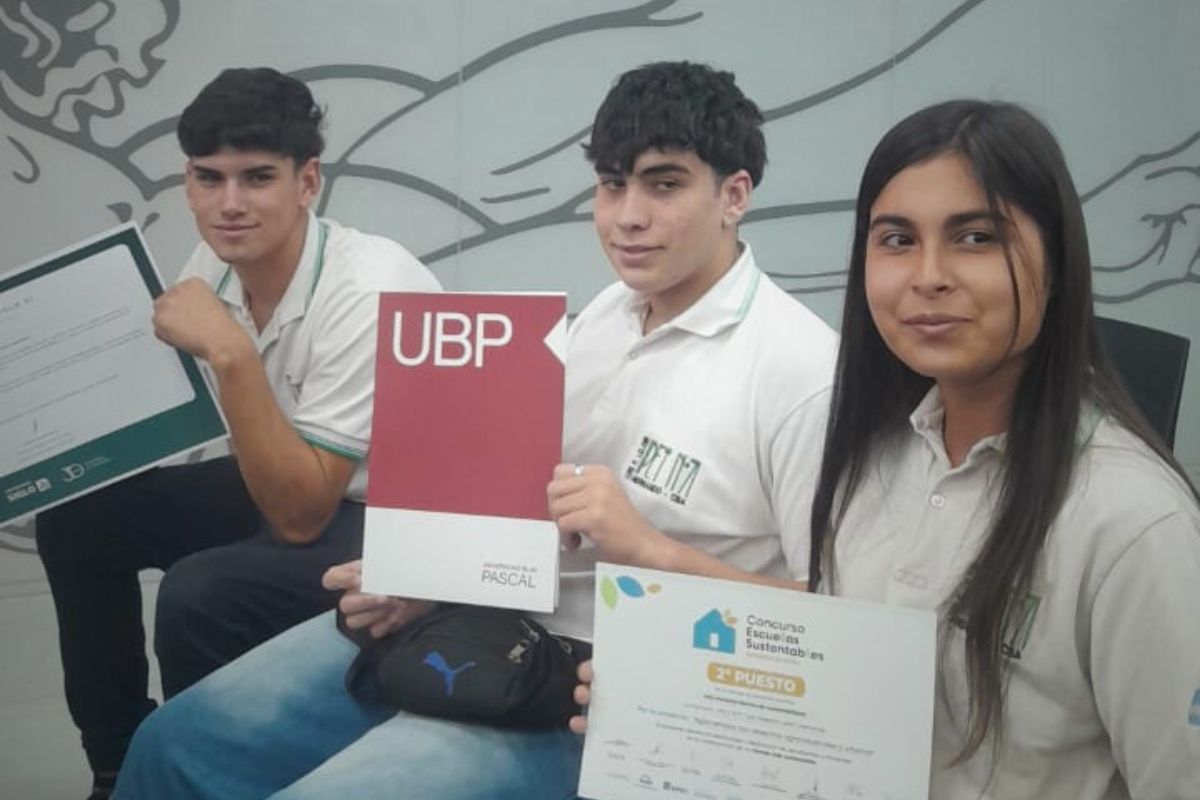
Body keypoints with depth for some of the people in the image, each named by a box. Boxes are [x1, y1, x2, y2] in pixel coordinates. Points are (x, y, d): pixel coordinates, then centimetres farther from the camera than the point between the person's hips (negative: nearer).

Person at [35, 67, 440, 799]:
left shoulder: (366, 294, -29)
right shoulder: (217, 266, -7)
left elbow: (299, 517, -29)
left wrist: (230, 352, -35)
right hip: (294, 480, 8)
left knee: (199, 594, -30)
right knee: (77, 515, 5)